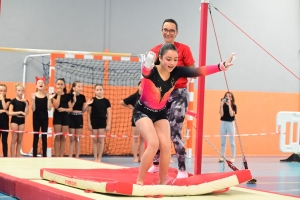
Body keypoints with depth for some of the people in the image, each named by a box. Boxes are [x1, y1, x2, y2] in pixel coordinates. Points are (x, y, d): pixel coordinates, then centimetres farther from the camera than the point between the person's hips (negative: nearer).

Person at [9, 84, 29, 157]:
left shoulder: (25, 101, 6)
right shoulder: (13, 101, -5)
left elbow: (26, 113, -3)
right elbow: (10, 113, -13)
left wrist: (26, 103, -11)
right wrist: (19, 112, -19)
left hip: (22, 121, 4)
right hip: (14, 120, -4)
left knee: (20, 140, 6)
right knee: (14, 139, -4)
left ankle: (18, 156, 11)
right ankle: (12, 157, -1)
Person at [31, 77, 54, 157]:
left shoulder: (47, 96, -1)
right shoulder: (34, 95, -3)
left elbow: (49, 108, -7)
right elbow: (33, 109, -9)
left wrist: (49, 99, -15)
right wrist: (33, 99, -19)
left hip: (44, 118, 1)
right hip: (36, 117, -1)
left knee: (44, 136, 5)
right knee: (36, 136, 2)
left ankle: (44, 155, 11)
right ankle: (34, 155, 6)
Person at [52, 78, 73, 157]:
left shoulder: (67, 96, 6)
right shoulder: (54, 95, 0)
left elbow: (70, 109, 3)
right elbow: (56, 106, -15)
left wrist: (64, 109, -16)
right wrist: (58, 95, -14)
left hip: (65, 116, 2)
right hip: (57, 116, -2)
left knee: (63, 138, 4)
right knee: (57, 137, -4)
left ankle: (61, 156, 8)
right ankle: (57, 156, -2)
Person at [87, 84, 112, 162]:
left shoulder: (106, 101, 2)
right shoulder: (92, 100, 0)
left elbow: (109, 114, 3)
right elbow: (89, 113, 1)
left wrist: (108, 124, -3)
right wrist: (89, 124, -4)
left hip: (102, 122, 0)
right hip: (94, 122, 0)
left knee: (101, 140, 1)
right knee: (95, 140, 4)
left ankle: (99, 158, 7)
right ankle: (95, 158, 9)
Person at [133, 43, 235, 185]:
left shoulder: (176, 72, -14)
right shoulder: (151, 71, -28)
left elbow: (198, 71, -21)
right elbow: (145, 71, -51)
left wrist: (222, 66, -31)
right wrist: (147, 64, -76)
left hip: (160, 113, 5)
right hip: (142, 111, -5)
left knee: (166, 146, -6)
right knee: (153, 144, -21)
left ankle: (162, 182, 9)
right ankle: (139, 182, -11)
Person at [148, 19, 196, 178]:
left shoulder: (183, 49, -4)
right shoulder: (155, 51, 6)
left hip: (178, 94, -4)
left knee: (174, 133, -13)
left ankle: (182, 170, -6)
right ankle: (156, 164, 28)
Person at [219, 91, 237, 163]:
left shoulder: (233, 106, -1)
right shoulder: (223, 105, 4)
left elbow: (232, 114, -16)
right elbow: (221, 114, -7)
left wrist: (229, 105, -18)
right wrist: (221, 105, -15)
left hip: (230, 123, -3)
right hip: (223, 123, 3)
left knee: (232, 141, 0)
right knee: (222, 141, 6)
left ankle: (233, 157, 3)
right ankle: (222, 157, 12)